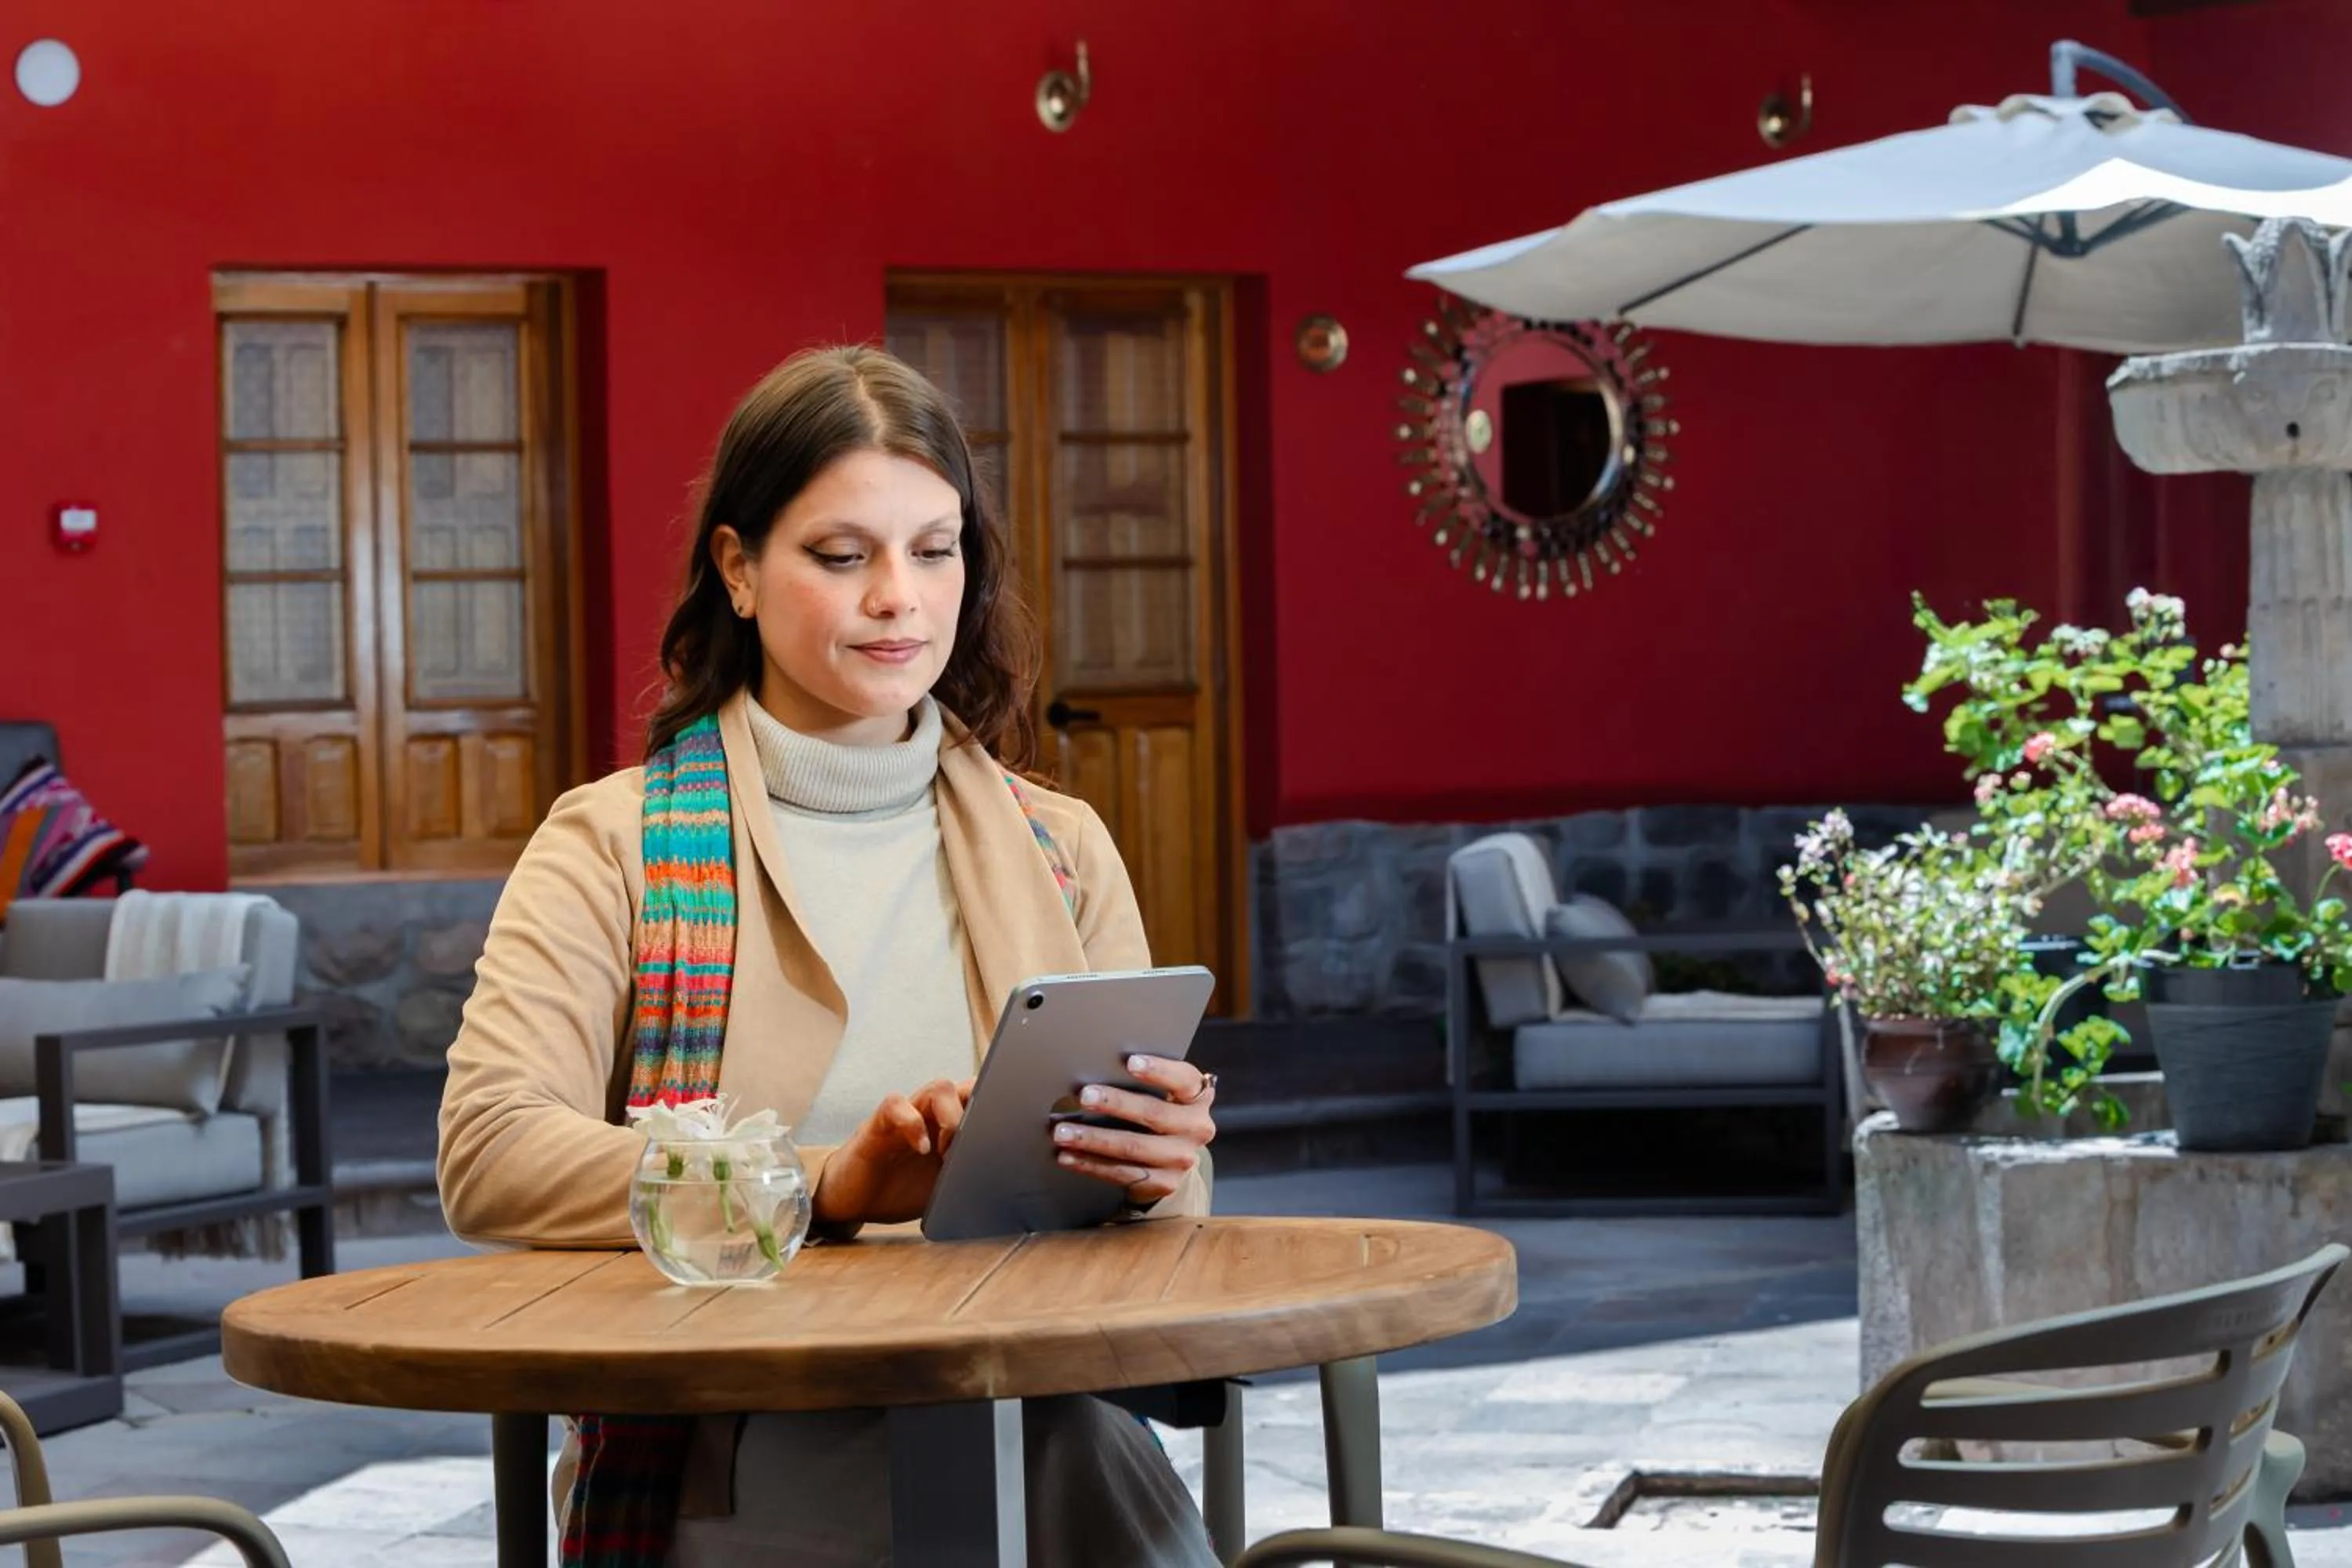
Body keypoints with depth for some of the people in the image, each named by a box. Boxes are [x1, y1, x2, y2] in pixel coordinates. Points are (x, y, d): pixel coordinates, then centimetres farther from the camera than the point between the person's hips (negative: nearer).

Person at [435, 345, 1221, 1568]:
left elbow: (1175, 1191, 12)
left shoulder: (1061, 852, 16)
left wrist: (1158, 1172, -14)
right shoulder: (613, 848, 6)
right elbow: (488, 1155, -9)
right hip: (735, 1448, -3)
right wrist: (826, 1186, -22)